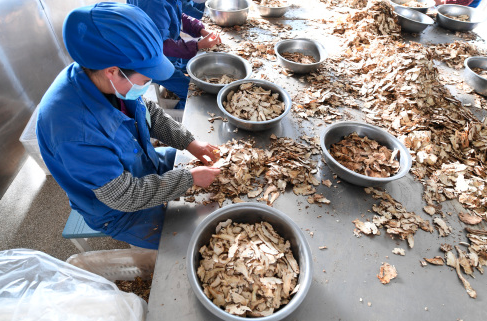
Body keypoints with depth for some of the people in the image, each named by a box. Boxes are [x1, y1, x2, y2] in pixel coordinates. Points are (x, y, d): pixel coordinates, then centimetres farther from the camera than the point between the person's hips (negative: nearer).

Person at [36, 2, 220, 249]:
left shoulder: (107, 79, -18)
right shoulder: (73, 129, -40)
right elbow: (122, 195, -30)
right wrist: (190, 179, -26)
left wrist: (189, 142, -9)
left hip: (144, 165, 7)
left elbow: (150, 113, 1)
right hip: (118, 210, -7)